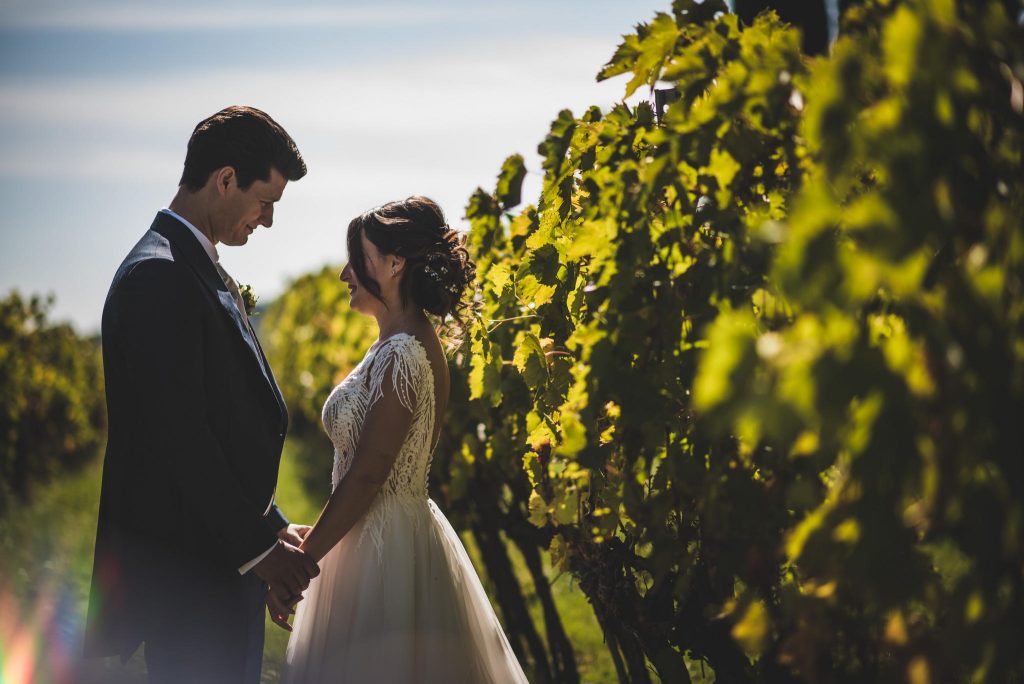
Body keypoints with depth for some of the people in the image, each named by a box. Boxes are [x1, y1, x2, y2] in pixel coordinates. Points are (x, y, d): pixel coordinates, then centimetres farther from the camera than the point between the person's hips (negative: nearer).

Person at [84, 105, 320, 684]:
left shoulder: (206, 272, 16)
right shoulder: (159, 276, -17)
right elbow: (178, 435, -22)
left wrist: (272, 526, 14)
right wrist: (255, 547, -18)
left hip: (226, 555, 10)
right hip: (185, 564, -10)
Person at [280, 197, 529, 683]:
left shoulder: (400, 357, -19)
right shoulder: (414, 343, 11)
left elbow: (365, 477, -20)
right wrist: (316, 539, 19)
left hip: (385, 550, -10)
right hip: (398, 536, 10)